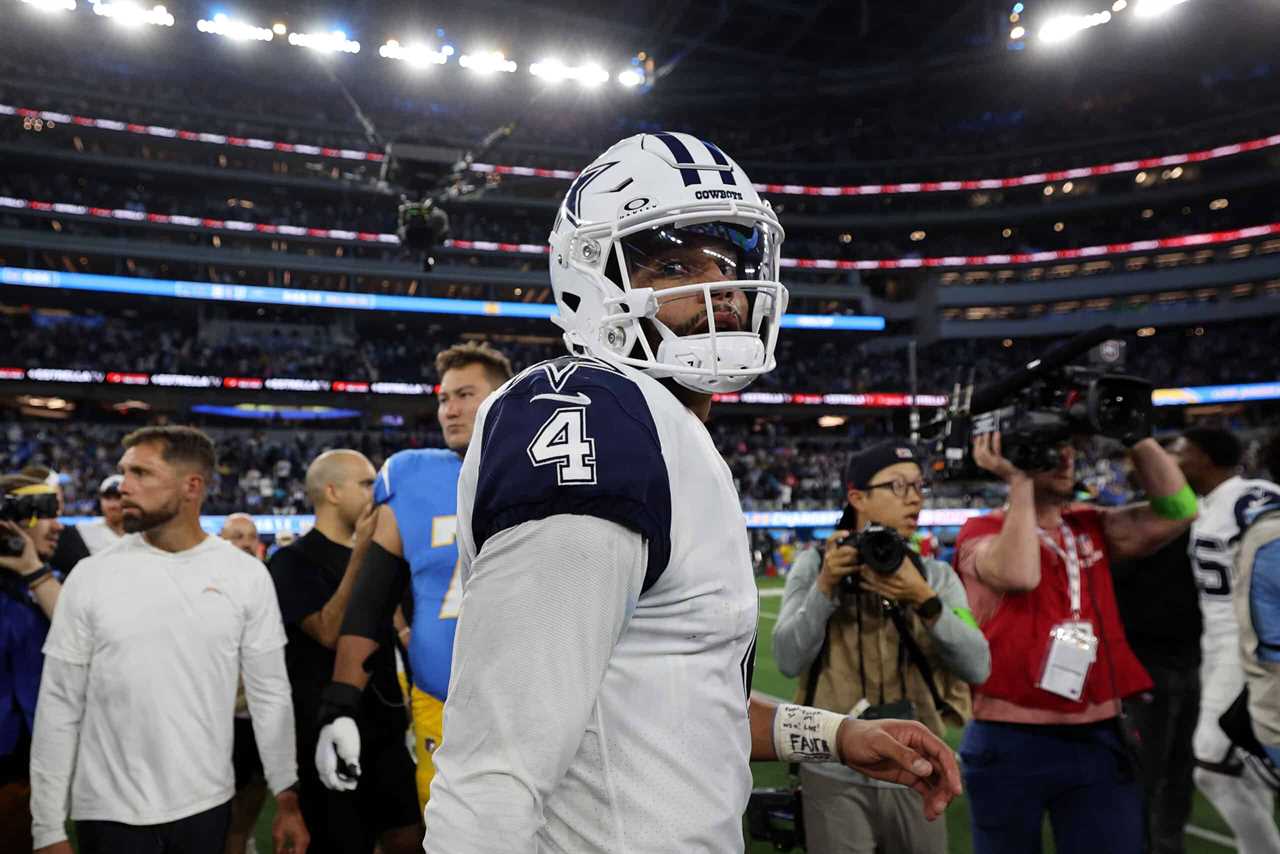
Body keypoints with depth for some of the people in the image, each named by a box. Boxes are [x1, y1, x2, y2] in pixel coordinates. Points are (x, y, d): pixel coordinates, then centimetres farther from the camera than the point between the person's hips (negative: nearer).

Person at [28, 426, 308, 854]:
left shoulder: (246, 575, -5)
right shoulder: (91, 576, -5)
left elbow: (270, 695, -1)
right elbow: (59, 706, -1)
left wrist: (287, 800, 1)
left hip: (207, 804, 1)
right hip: (109, 812, 0)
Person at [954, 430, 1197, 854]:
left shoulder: (1092, 526, 9)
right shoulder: (981, 531, -7)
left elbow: (1177, 512, -2)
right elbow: (1019, 574, -28)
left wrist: (1136, 434, -6)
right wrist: (1018, 481, -22)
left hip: (1098, 738, 4)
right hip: (1010, 741, -4)